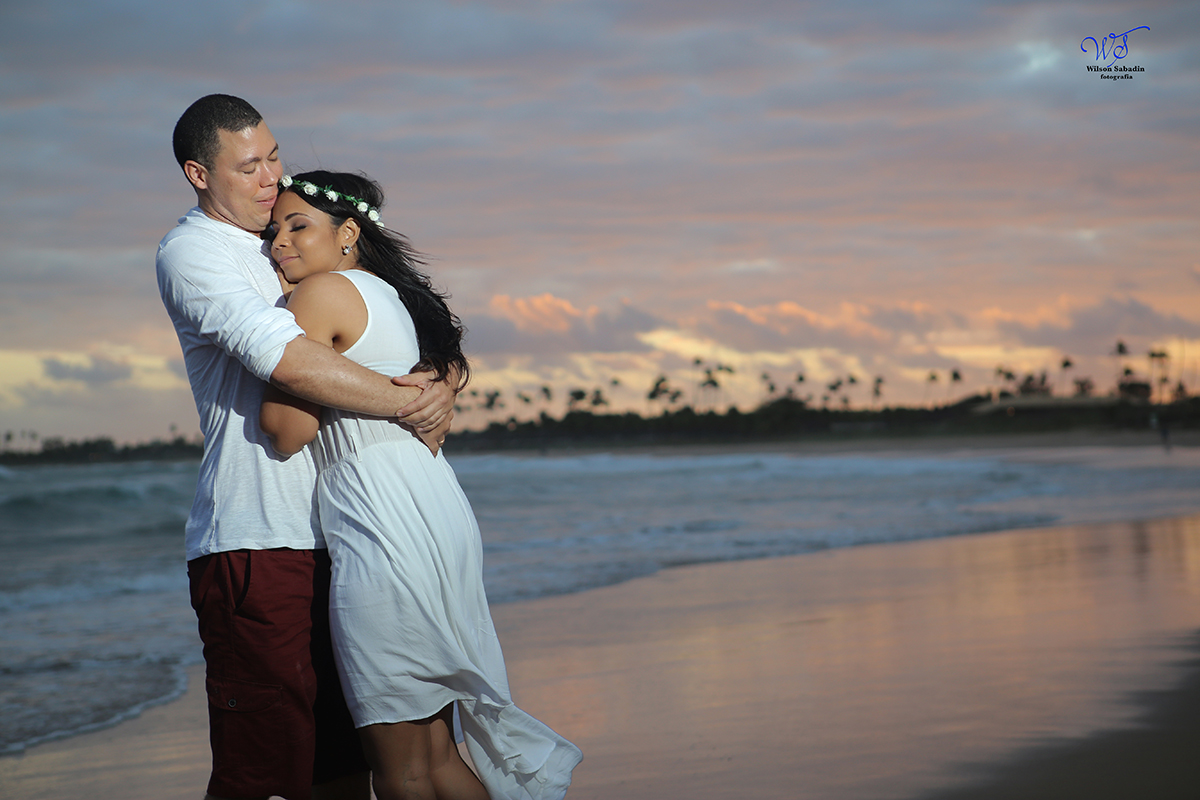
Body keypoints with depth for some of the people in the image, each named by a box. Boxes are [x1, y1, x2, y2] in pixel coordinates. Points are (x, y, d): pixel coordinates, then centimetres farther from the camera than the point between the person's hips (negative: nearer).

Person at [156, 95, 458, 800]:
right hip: (256, 544, -8)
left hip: (329, 541, 8)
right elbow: (290, 363, -21)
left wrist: (441, 385, 1)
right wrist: (408, 401, -13)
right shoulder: (192, 252, -5)